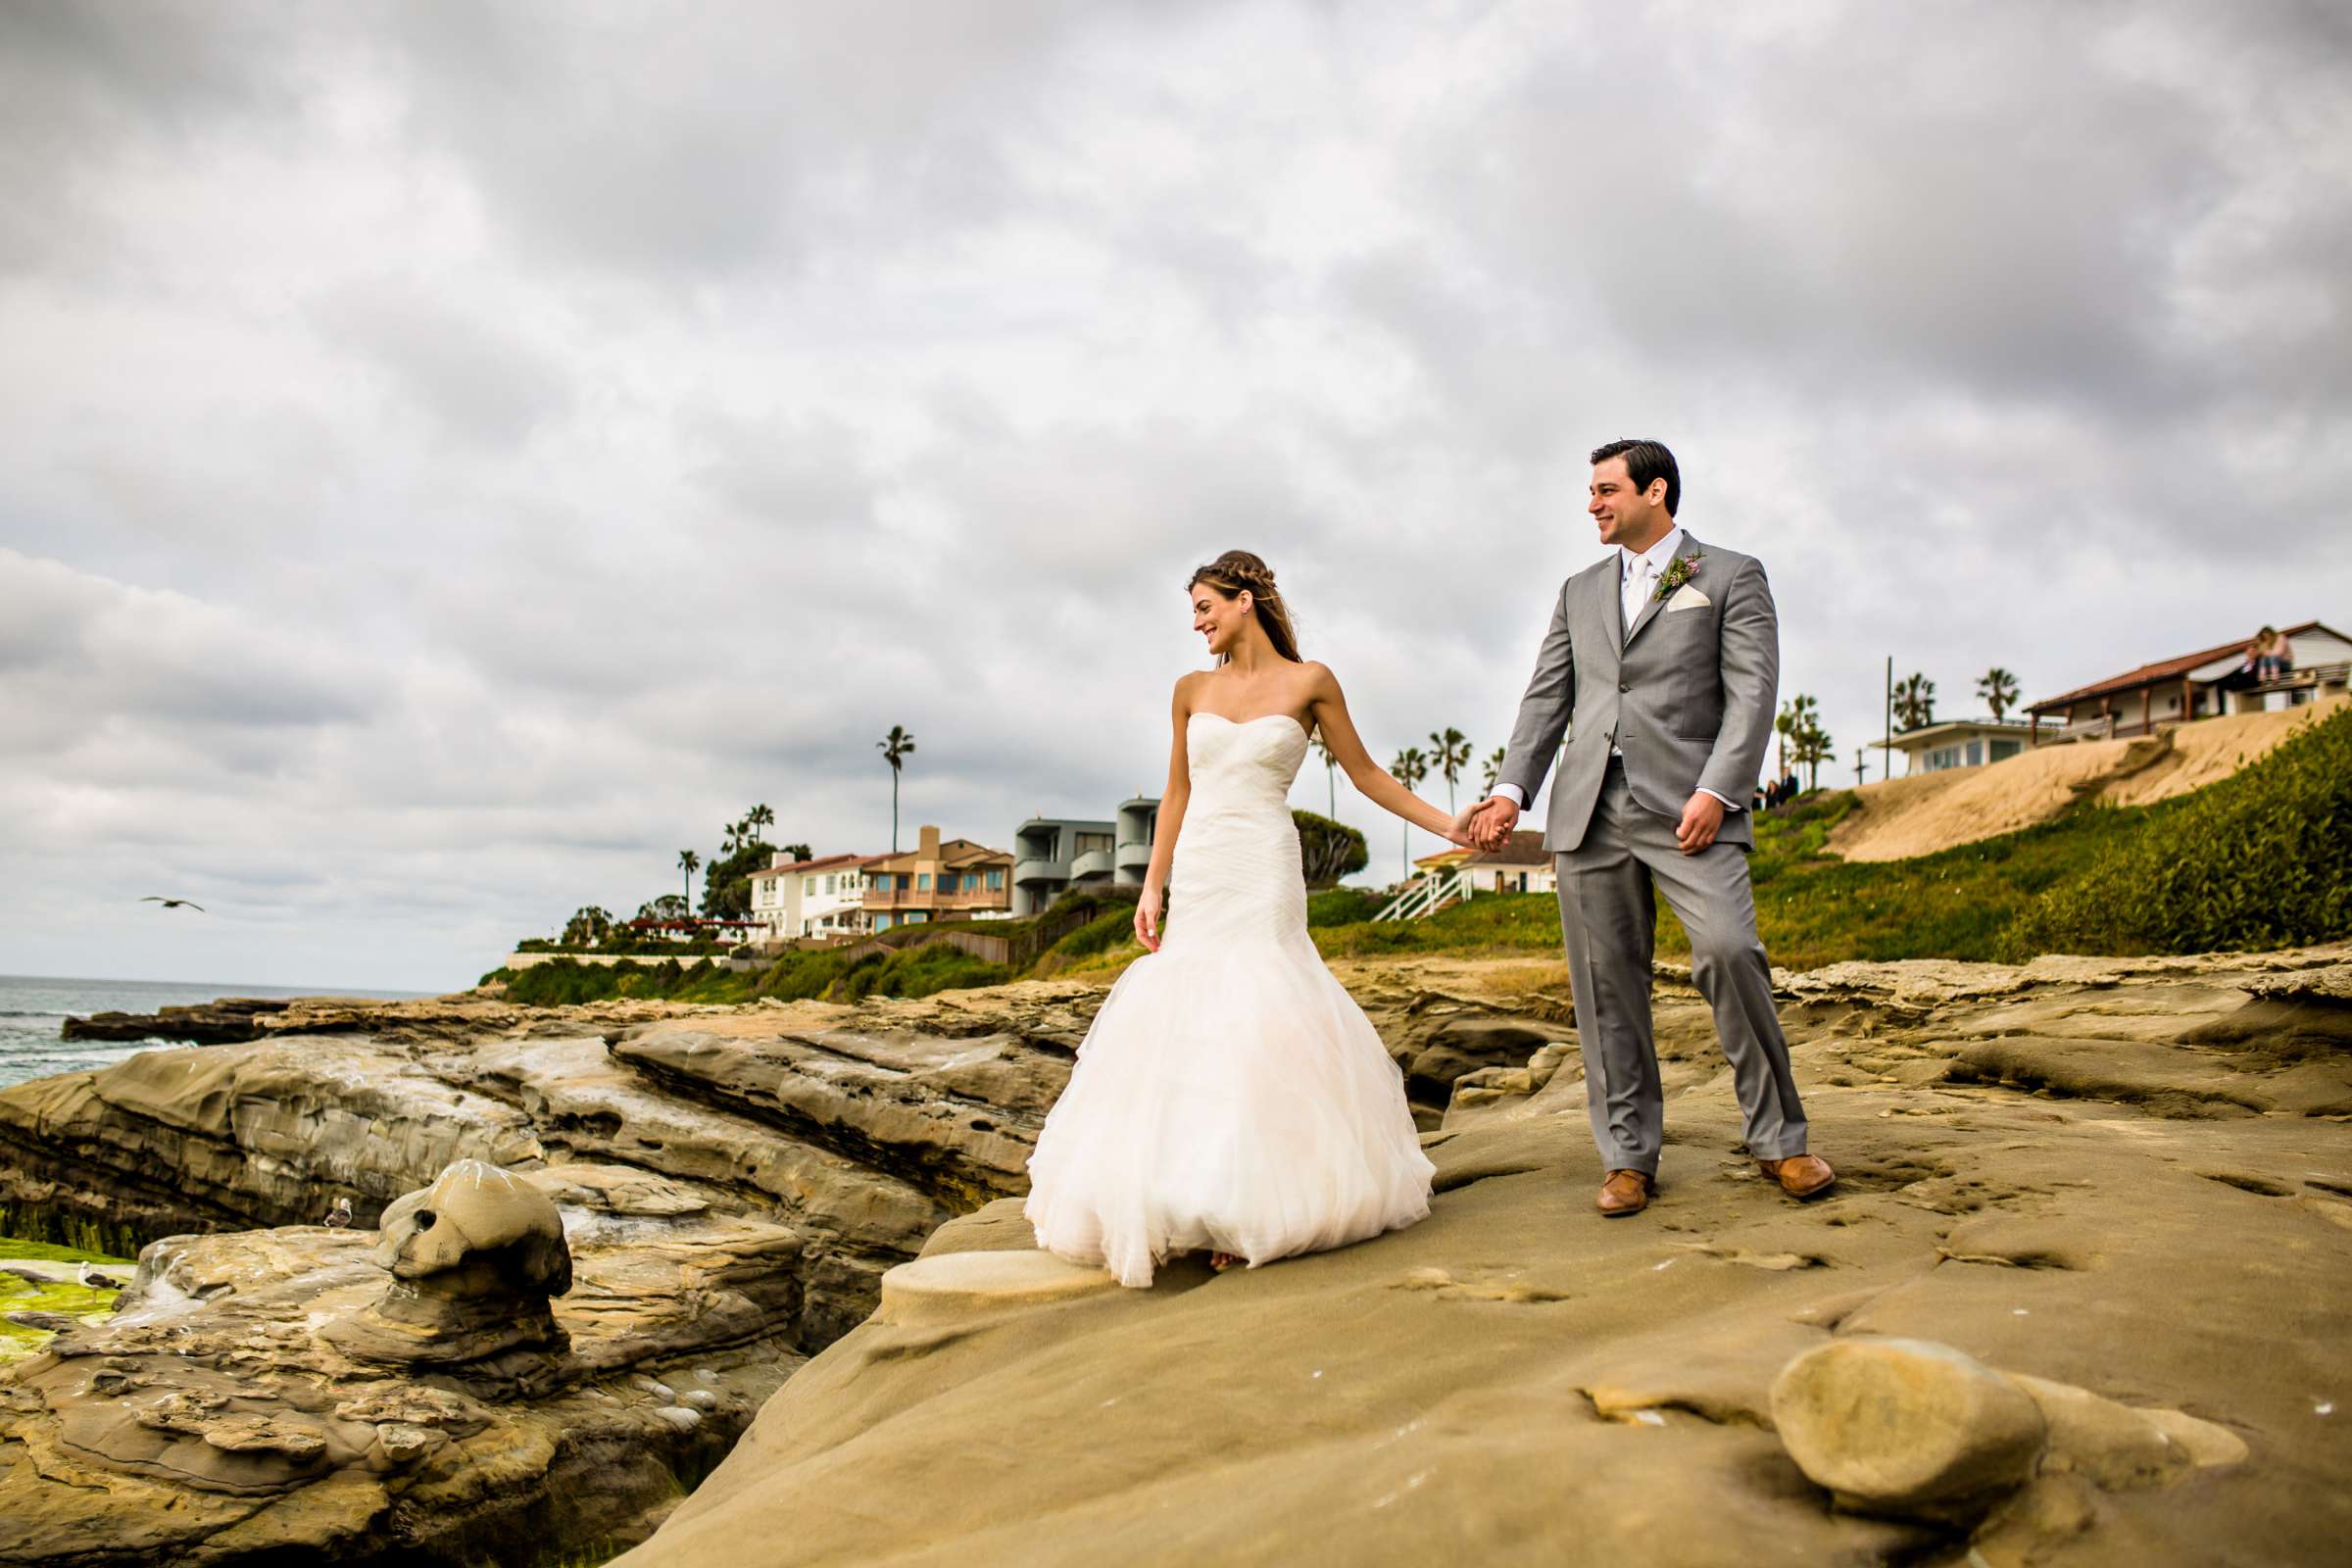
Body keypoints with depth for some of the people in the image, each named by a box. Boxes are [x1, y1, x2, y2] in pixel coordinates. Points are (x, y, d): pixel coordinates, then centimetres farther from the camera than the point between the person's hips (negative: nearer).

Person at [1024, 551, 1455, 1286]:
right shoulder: (1193, 690, 11)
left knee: (1255, 1020, -9)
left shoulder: (1308, 682, 1)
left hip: (1264, 874, -4)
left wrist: (1452, 826, 4)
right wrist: (1152, 887, 10)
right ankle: (1201, 1204, 10)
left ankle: (1256, 1206, 2)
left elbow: (1365, 773, 8)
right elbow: (1177, 793, 15)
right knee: (1184, 1025, 1)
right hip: (1196, 875, 4)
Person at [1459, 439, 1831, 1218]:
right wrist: (1511, 789, 3)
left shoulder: (1731, 576, 8)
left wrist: (1714, 791, -16)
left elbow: (1751, 692, -3)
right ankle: (1627, 1158, 12)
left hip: (1686, 805, -4)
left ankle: (1779, 1139, -2)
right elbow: (1546, 697, 16)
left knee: (1729, 951, -19)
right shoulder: (1581, 591, 21)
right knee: (1606, 986, 3)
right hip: (1590, 810, 4)